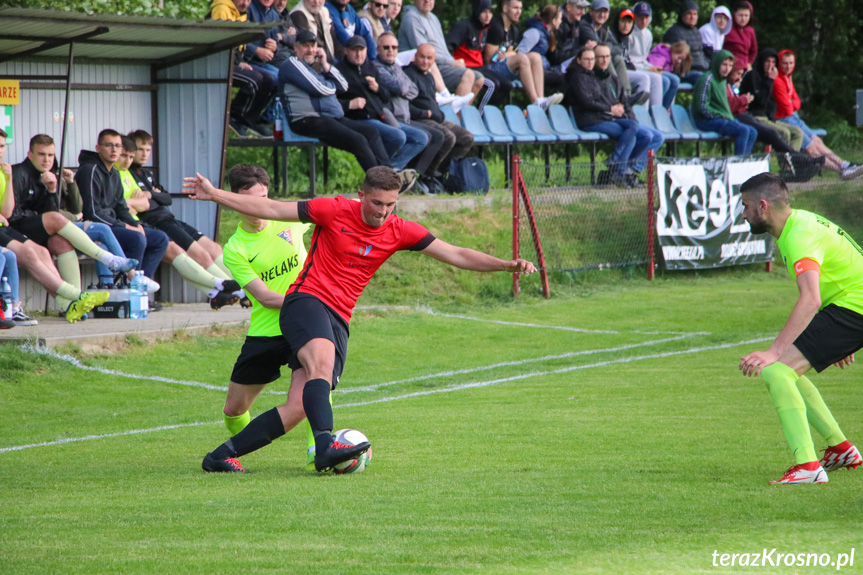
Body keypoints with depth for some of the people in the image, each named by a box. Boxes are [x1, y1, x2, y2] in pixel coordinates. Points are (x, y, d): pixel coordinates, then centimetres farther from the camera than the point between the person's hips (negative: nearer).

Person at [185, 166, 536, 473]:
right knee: (322, 361, -35)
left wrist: (507, 265, -8)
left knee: (301, 408, -7)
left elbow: (457, 255, 3)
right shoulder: (335, 211, -5)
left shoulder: (399, 232, 5)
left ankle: (222, 455, 2)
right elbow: (271, 210, -2)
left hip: (339, 320, 5)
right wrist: (214, 195, -6)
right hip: (307, 299, -5)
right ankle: (326, 446, -52)